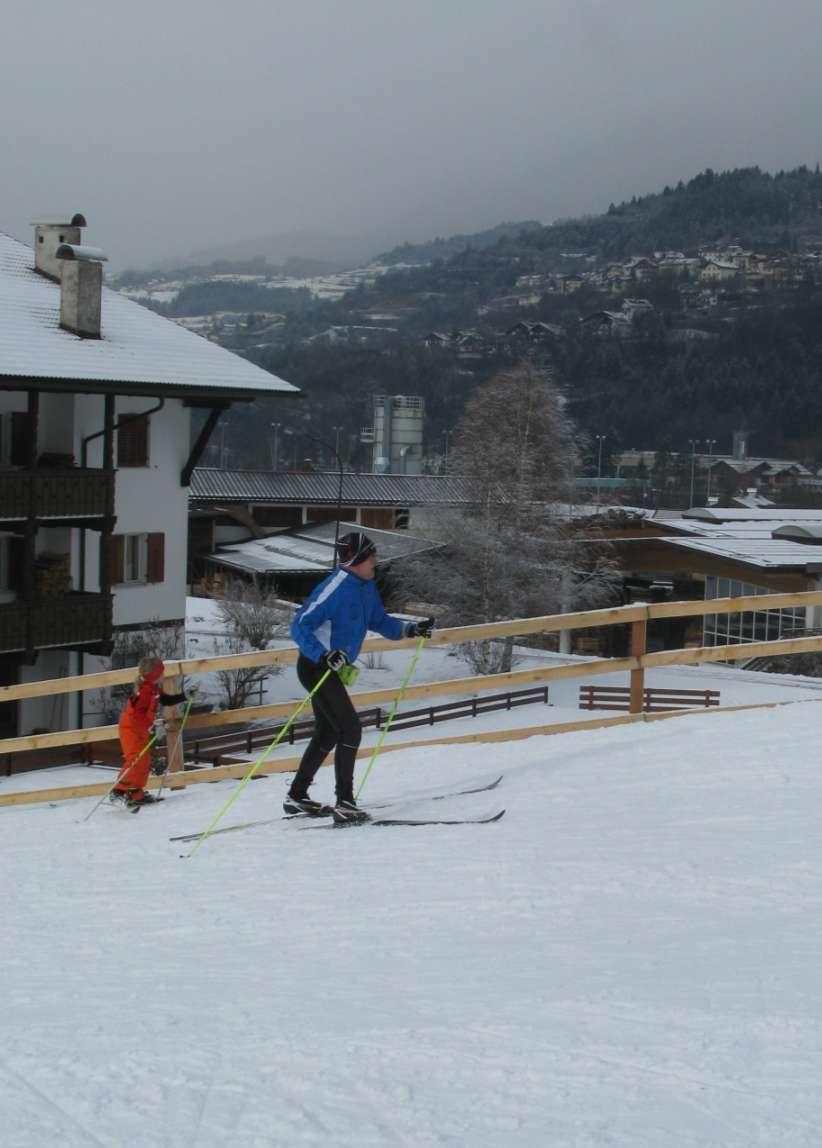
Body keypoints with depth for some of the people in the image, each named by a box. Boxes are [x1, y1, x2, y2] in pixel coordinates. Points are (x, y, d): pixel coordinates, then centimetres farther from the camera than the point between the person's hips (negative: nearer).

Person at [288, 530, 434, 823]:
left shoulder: (367, 585, 4)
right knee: (350, 729, -14)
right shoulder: (335, 588, -23)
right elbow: (300, 627, -25)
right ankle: (344, 802, -11)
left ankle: (297, 796, 28)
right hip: (315, 668, -10)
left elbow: (379, 620, 20)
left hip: (330, 668, 10)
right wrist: (324, 656, -37)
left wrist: (411, 629, 6)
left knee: (329, 734, 17)